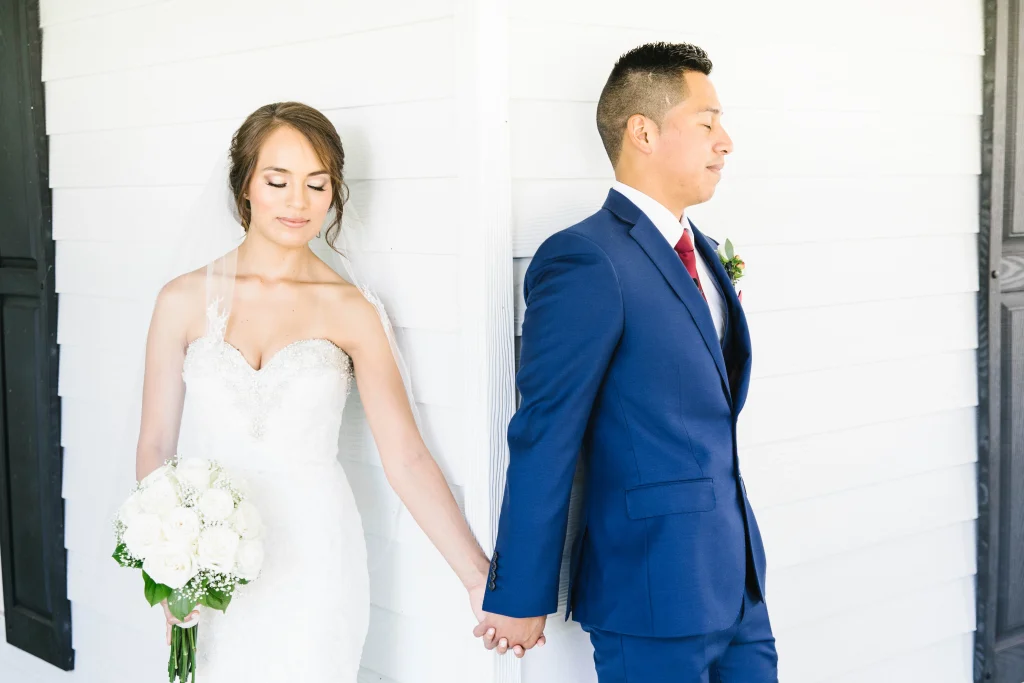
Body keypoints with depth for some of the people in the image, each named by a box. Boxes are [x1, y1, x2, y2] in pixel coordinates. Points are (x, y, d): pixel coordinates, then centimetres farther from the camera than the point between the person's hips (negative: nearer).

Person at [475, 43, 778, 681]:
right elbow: (544, 443, -15)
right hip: (653, 593, -8)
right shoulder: (585, 261, -16)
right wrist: (521, 598, -11)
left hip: (738, 582, 8)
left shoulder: (703, 253, 12)